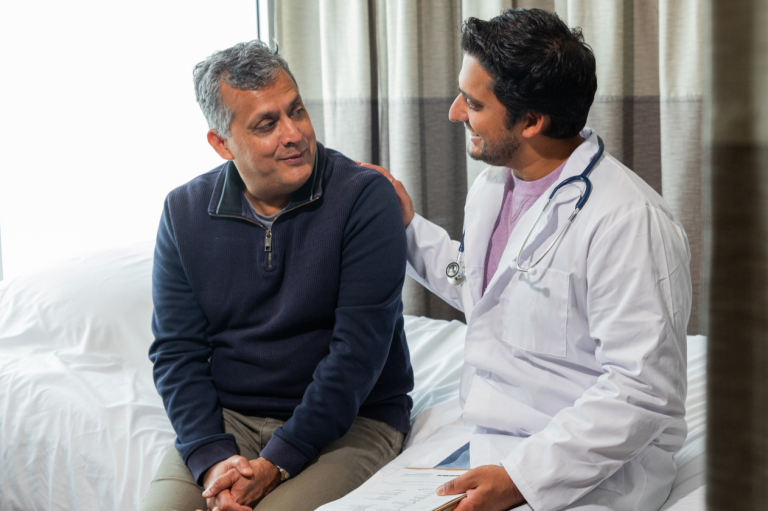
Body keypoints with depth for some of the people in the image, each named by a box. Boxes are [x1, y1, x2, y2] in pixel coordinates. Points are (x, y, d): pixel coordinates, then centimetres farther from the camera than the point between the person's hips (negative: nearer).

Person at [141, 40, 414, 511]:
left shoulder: (365, 197, -10)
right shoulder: (185, 212, 3)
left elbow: (359, 348, -16)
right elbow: (177, 350, 0)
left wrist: (276, 463, -20)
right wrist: (211, 458, -16)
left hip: (348, 420, -3)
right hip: (227, 418, 3)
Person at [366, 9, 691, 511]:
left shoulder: (629, 221, -19)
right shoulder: (490, 189, 9)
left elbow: (642, 391, -22)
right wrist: (408, 227, 22)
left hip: (586, 470, -8)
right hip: (485, 447, 8)